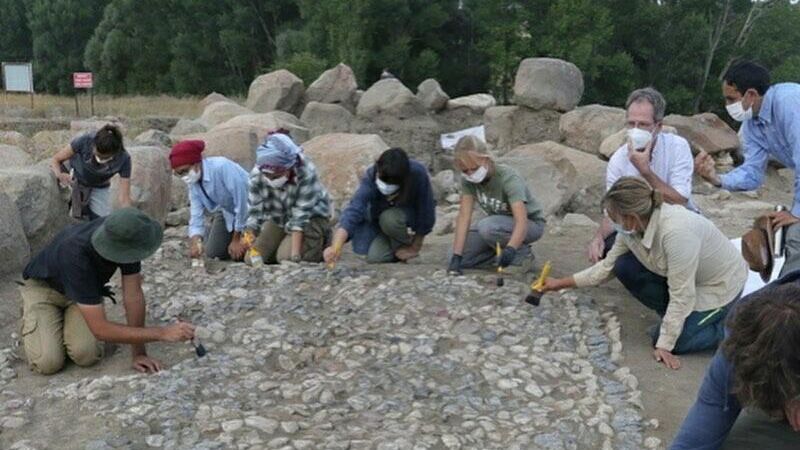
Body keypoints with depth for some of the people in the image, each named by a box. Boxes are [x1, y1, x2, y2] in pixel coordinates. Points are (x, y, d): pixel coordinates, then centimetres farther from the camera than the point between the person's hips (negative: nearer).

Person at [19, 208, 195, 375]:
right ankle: (30, 321, 10)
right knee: (48, 362, -21)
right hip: (44, 288, -3)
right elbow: (101, 329, -41)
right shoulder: (76, 254, -42)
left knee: (86, 355, -21)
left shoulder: (122, 235, -28)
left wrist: (139, 353, -21)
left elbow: (133, 294, -19)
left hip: (86, 289, 4)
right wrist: (163, 333, -42)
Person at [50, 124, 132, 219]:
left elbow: (124, 198, -30)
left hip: (99, 188, 0)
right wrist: (60, 175, -44)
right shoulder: (85, 141, -35)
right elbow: (55, 160, -22)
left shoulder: (123, 159, -32)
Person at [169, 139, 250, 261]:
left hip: (248, 208, -7)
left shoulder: (221, 167, -33)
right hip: (227, 212, 7)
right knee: (213, 252, 0)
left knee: (238, 254, -16)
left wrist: (237, 239, -19)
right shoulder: (193, 182, -8)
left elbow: (242, 201, -28)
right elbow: (196, 215, -8)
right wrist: (195, 240, -30)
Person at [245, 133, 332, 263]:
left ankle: (319, 242, 6)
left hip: (311, 217, -4)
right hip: (277, 219, 4)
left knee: (286, 256, -23)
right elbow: (254, 212, -21)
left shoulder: (306, 173, -33)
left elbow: (301, 214, -32)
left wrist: (295, 252, -35)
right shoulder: (256, 175, -24)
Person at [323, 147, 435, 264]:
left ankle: (406, 245, -4)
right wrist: (336, 247, -58)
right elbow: (353, 210, -44)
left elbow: (426, 212, -23)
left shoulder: (418, 174, -35)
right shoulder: (371, 177, -33)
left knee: (390, 218, -34)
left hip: (412, 213, -2)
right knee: (375, 257, -16)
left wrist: (415, 247, -14)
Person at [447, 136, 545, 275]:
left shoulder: (508, 179, -30)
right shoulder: (468, 180, -15)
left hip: (530, 223, -5)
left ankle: (522, 253, -13)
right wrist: (456, 257, -29)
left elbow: (521, 221, -41)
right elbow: (464, 216, -20)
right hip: (499, 223, 6)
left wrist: (510, 250, -59)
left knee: (486, 227, -36)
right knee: (462, 257, -13)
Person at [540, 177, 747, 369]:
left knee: (674, 341, -14)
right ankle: (674, 317, 7)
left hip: (722, 284, -7)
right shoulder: (632, 227, -15)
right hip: (685, 278, 8)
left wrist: (664, 346, -25)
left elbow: (681, 295, -31)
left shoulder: (676, 231, -38)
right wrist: (561, 283, 3)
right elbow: (608, 266, 1)